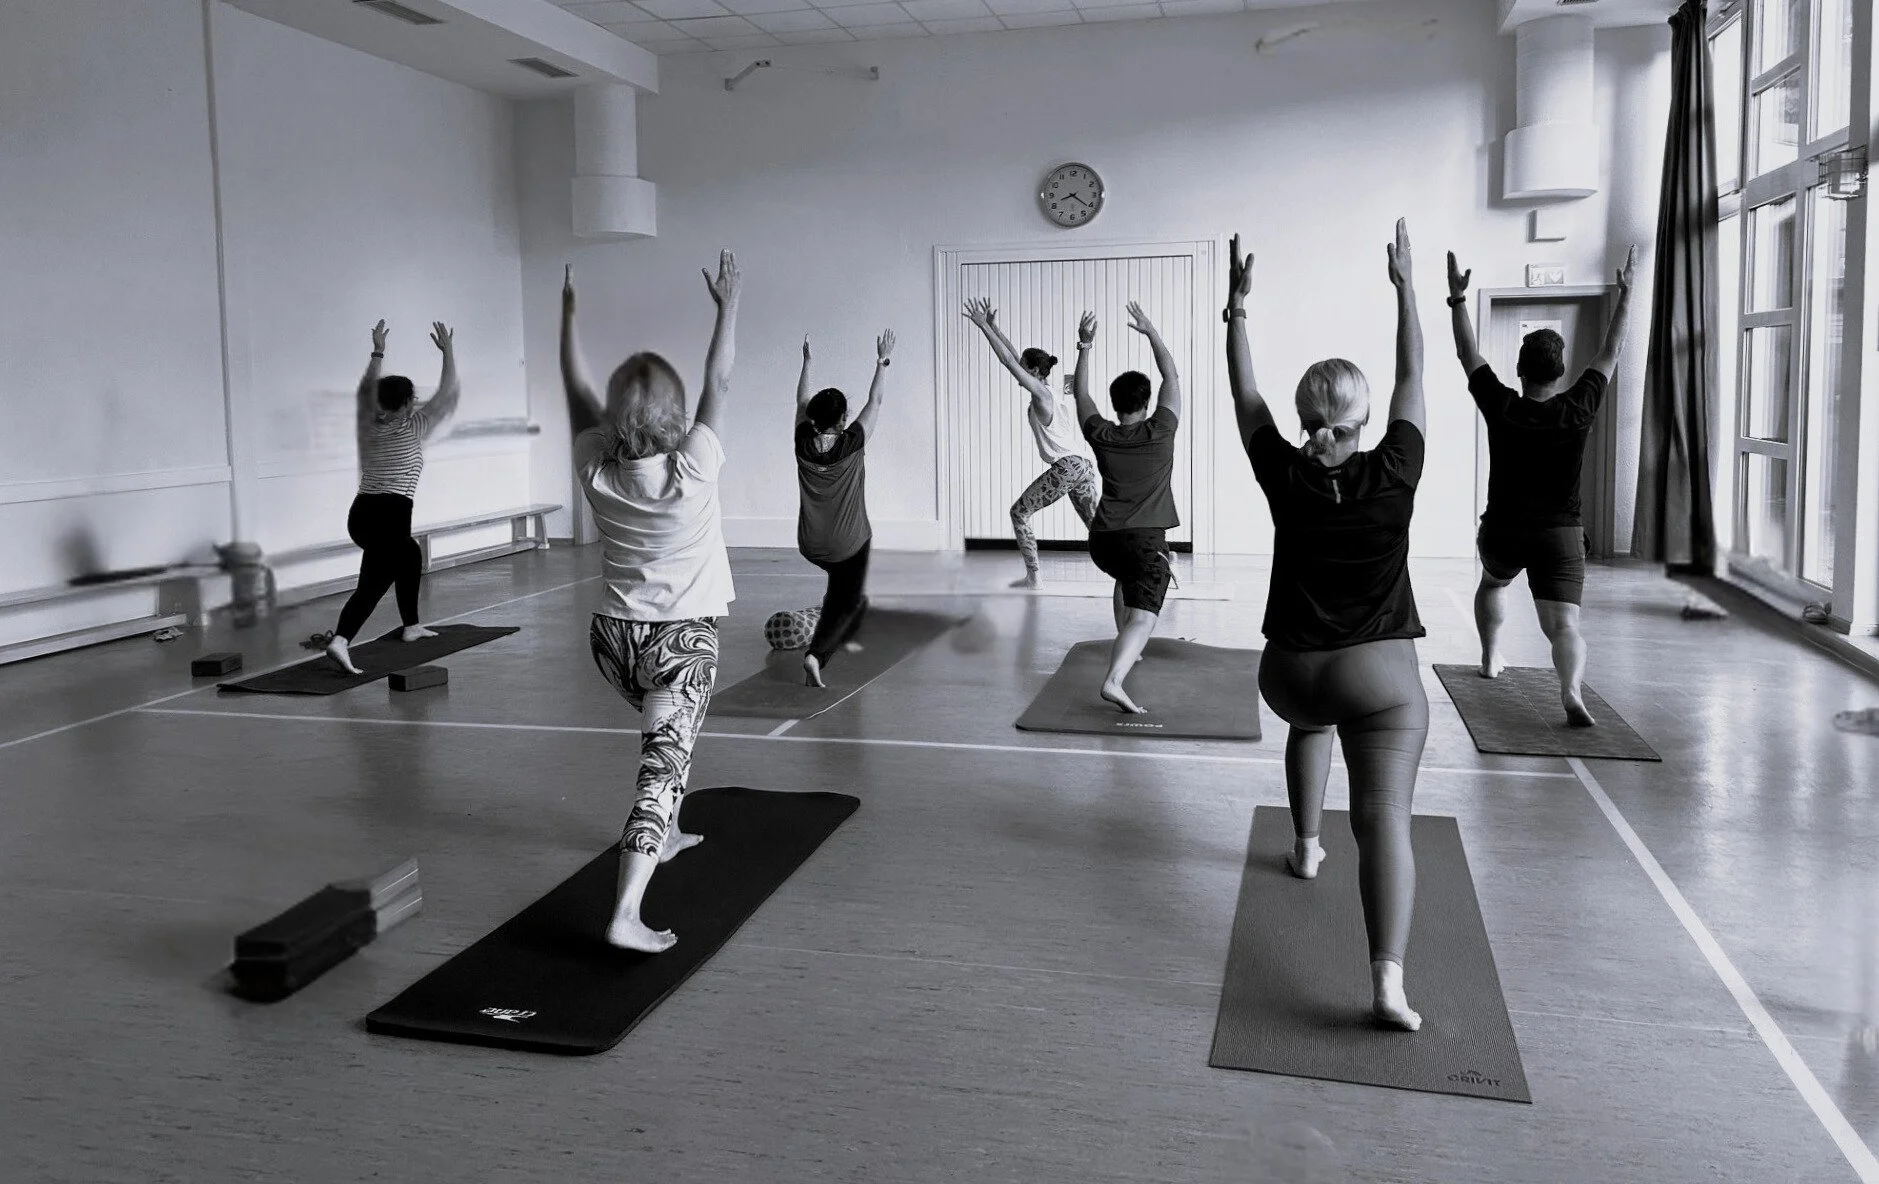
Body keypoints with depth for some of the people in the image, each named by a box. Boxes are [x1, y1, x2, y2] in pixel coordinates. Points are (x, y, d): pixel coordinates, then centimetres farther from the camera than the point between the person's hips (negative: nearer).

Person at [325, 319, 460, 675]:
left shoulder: (368, 425, 14)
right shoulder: (413, 428, 1)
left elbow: (365, 391, 32)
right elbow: (449, 393, 6)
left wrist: (377, 352, 34)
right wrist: (448, 351, 13)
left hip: (360, 514, 8)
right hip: (389, 515, -7)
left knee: (410, 553, 32)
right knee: (372, 584, -15)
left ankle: (411, 626, 36)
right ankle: (340, 641, -37)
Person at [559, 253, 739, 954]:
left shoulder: (596, 471, -7)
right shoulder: (692, 469, -17)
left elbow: (576, 390, 7)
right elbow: (718, 382, -6)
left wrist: (567, 313, 18)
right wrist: (728, 305, 5)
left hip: (614, 633, 5)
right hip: (682, 637, -5)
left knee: (665, 737, 31)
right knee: (664, 766, -8)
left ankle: (665, 836, 48)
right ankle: (627, 915, -19)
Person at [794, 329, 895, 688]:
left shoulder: (804, 443, -8)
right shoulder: (851, 444, -17)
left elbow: (802, 402, 9)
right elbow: (875, 401, -5)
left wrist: (807, 361, 21)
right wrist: (883, 361, 6)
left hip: (811, 545, 5)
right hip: (849, 543, -5)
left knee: (843, 588, 31)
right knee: (846, 601, 2)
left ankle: (844, 637, 38)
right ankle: (817, 655, -19)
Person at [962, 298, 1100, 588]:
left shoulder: (1040, 393, -5)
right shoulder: (1062, 396, 17)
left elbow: (1009, 360, -8)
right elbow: (1016, 359, 23)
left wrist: (984, 326, -6)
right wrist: (994, 327, 23)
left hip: (1065, 468, -8)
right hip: (1083, 466, 8)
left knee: (1019, 512, 6)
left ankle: (1034, 577, 3)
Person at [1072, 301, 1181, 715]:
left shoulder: (1101, 436, 6)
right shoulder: (1160, 432, -1)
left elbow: (1081, 395, 21)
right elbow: (1172, 377, 9)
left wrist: (1083, 348, 20)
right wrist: (1150, 332, 12)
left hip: (1102, 539, 5)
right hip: (1145, 538, -5)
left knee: (1127, 578, 37)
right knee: (1143, 617, -14)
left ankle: (1125, 649, 44)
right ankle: (1114, 680, -37)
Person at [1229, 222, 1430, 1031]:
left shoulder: (1283, 477, -5)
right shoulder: (1393, 475, -7)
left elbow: (1243, 394, 5)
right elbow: (1413, 378, 4)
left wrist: (1237, 308, 9)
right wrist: (1405, 286, 10)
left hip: (1289, 671, 3)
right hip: (1383, 675, -3)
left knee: (1311, 719, 37)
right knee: (1385, 815, -10)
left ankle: (1306, 846, 44)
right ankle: (1388, 979, -23)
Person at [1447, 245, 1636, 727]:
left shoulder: (1501, 408, -10)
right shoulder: (1578, 411, -8)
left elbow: (1468, 353, 2)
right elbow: (1611, 352, 4)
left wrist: (1458, 298, 10)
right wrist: (1625, 293, 14)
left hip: (1501, 533, 2)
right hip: (1560, 535, -1)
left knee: (1493, 583, 34)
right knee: (1564, 625, -10)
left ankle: (1490, 658, 43)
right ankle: (1571, 689, -36)